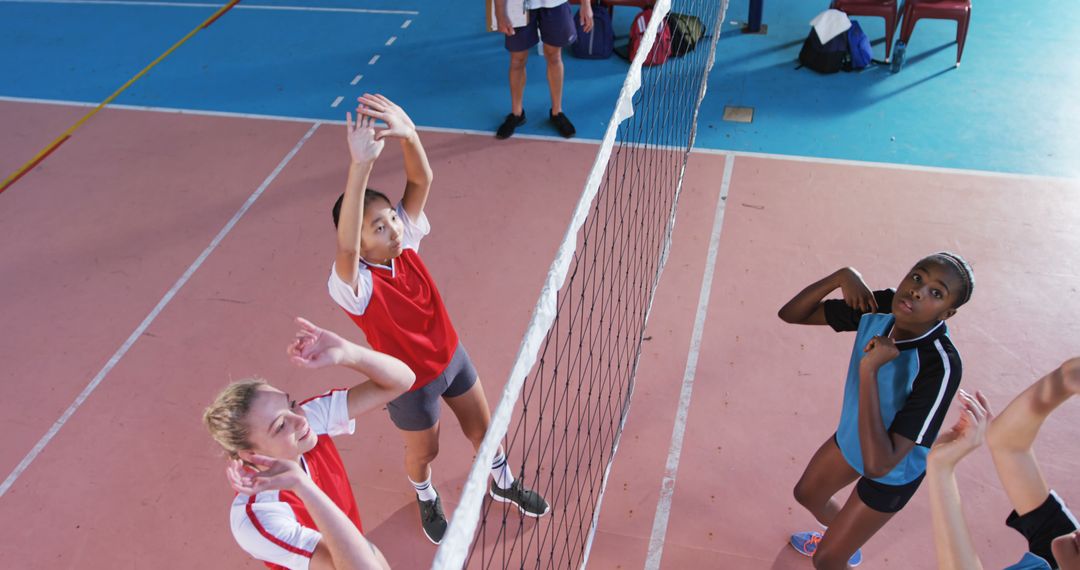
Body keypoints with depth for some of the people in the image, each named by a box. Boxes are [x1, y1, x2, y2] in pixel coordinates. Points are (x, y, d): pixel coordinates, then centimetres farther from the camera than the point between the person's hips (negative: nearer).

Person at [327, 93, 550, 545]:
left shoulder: (406, 240, -18)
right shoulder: (353, 283, -33)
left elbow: (421, 181, -29)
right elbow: (345, 248, -56)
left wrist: (409, 134, -51)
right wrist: (360, 164, -68)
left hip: (452, 355, 5)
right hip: (412, 383, -4)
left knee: (482, 428, 25)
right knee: (424, 451, 22)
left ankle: (503, 482, 57)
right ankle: (426, 498, 58)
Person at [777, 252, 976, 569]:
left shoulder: (941, 367, -41)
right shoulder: (880, 306, -24)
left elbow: (877, 465, -44)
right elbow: (791, 314, -17)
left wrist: (869, 369, -46)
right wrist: (841, 276, -33)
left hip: (892, 473, -6)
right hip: (851, 437, 6)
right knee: (806, 494, 32)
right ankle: (843, 540, 64)